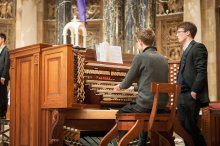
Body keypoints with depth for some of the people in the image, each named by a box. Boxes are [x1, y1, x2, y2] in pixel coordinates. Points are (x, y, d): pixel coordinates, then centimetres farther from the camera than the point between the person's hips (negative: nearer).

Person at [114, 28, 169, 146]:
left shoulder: (140, 57, -10)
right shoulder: (163, 59, 11)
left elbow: (127, 82, -3)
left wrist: (120, 86, 20)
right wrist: (134, 88, 35)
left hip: (146, 104, -6)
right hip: (161, 105, 7)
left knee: (120, 113, 18)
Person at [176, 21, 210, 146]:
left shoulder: (198, 47, -9)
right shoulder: (186, 50, 20)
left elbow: (202, 72, -17)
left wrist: (194, 92, -19)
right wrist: (179, 92, 13)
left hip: (191, 96, -9)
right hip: (182, 96, 9)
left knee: (191, 127, -6)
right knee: (184, 127, 11)